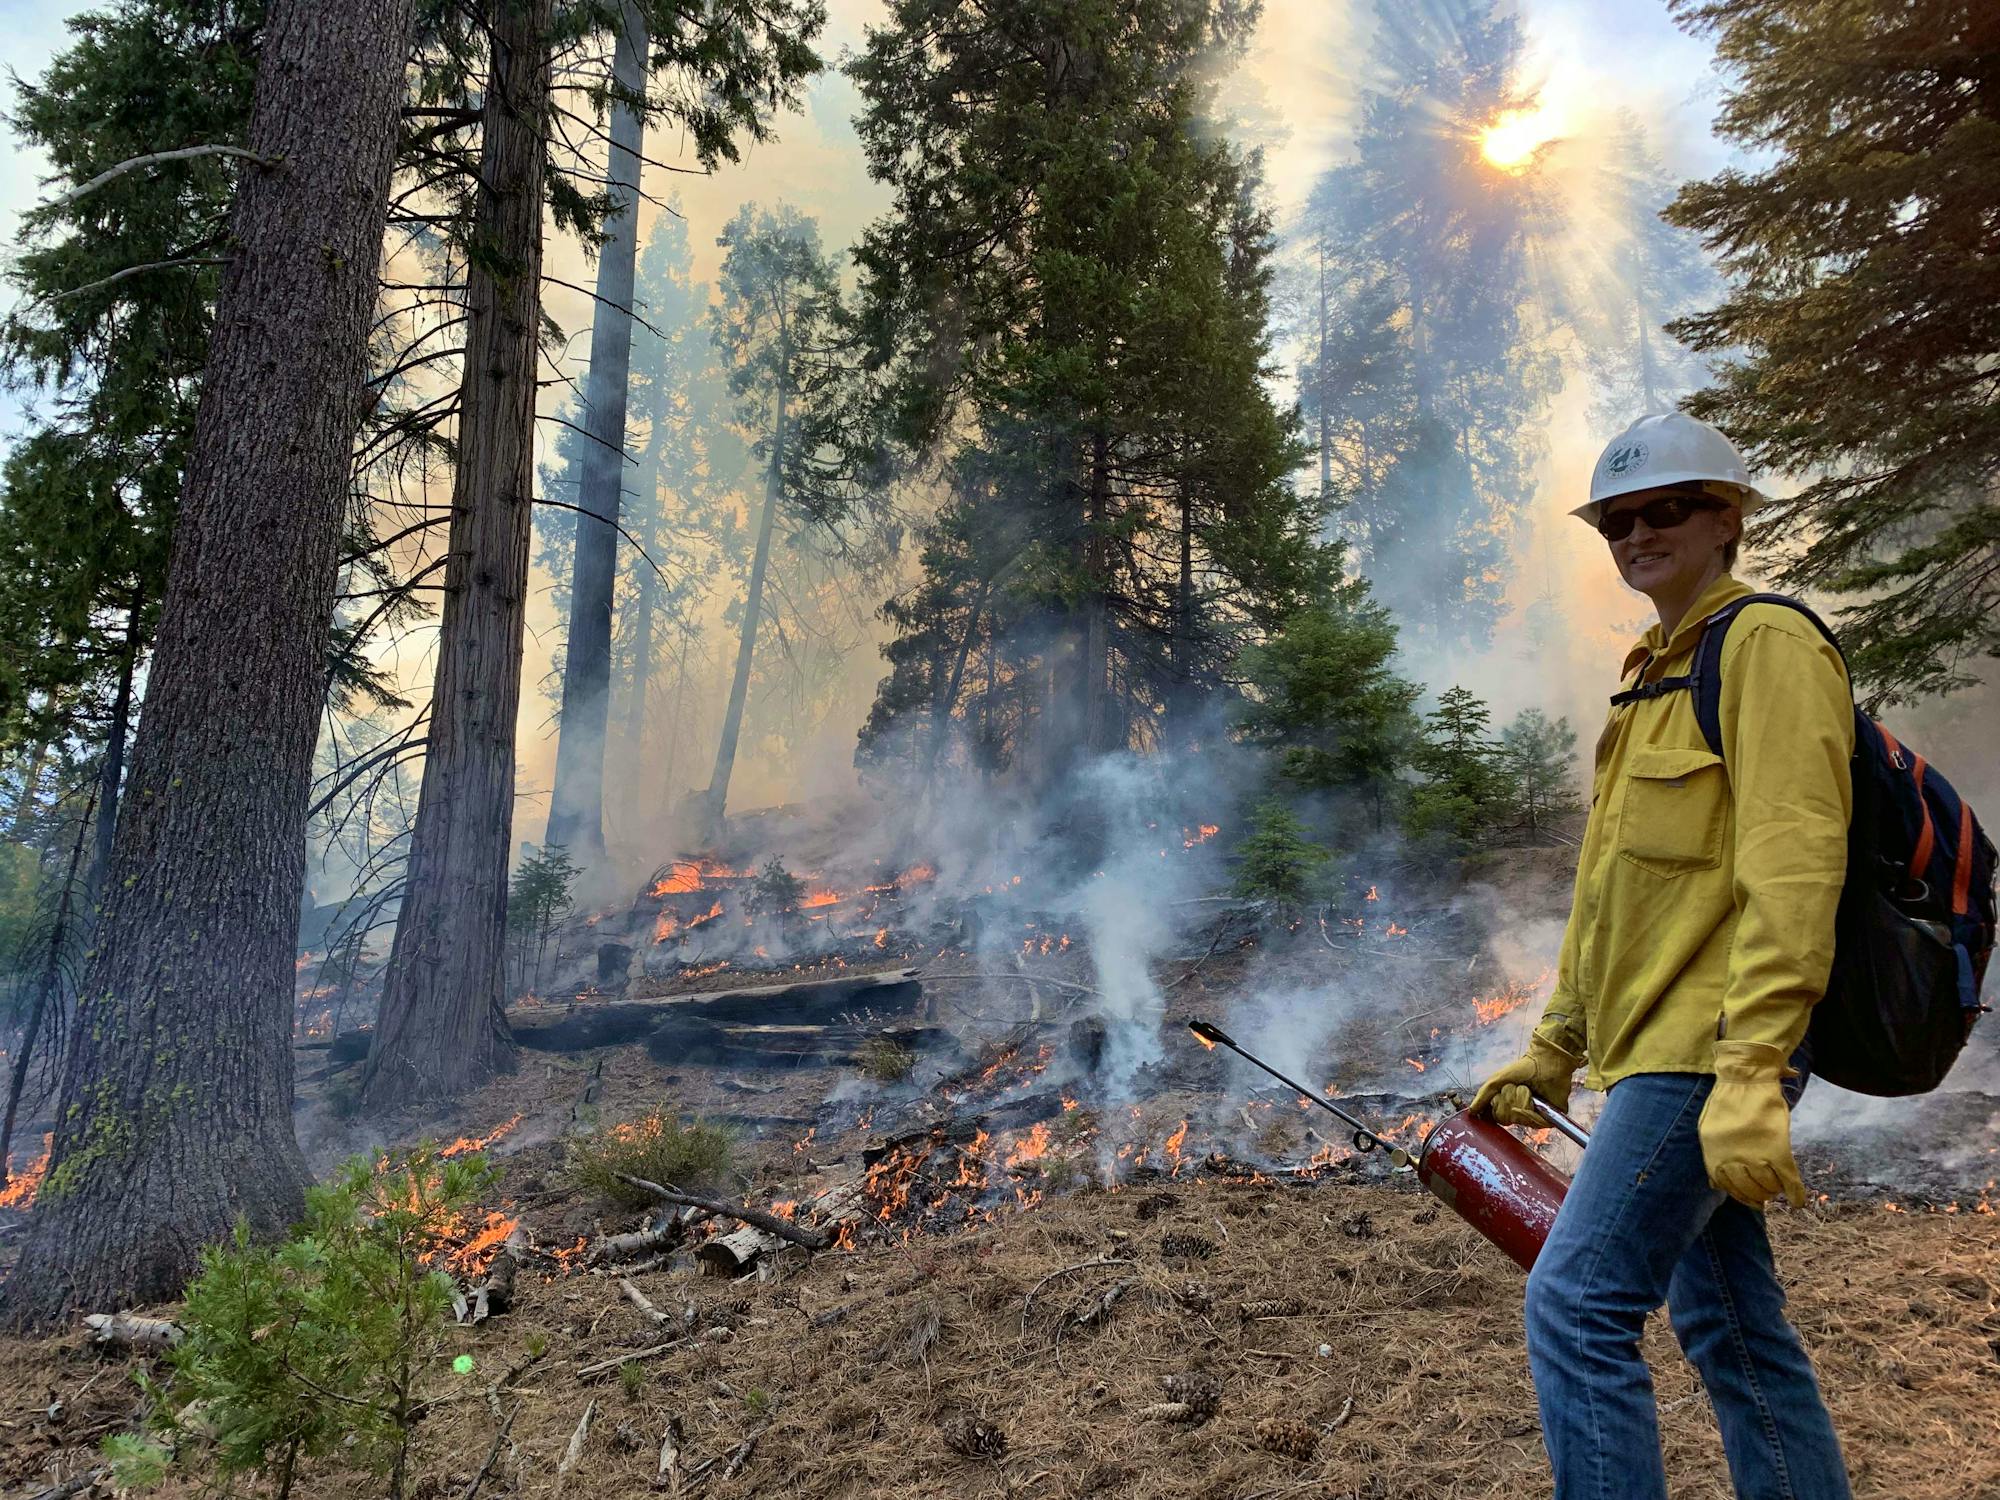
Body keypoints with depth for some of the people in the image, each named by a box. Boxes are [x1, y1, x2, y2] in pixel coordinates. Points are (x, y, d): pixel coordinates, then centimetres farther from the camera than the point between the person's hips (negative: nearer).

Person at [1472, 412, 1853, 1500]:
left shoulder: (1765, 645, -8)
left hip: (1711, 1050, -10)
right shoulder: (1653, 678, 20)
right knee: (1728, 1324, 15)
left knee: (1576, 1303, -11)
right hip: (1657, 1047, 10)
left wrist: (1751, 1071, -25)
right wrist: (1551, 1051, 23)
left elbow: (1791, 869, -19)